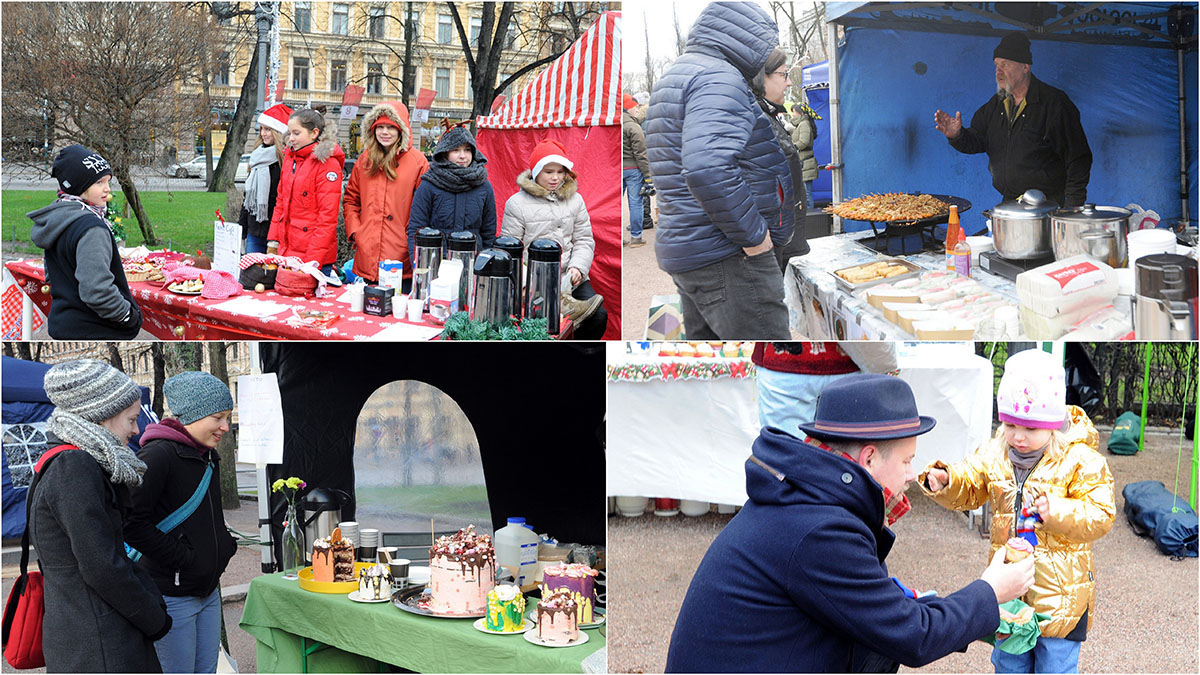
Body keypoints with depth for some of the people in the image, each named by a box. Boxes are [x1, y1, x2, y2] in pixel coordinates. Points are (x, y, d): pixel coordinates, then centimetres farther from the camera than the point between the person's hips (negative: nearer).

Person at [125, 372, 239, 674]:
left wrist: (225, 545, 9)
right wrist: (184, 560, -17)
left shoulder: (208, 456, 12)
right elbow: (133, 523, -22)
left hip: (207, 590, 9)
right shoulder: (158, 455, -16)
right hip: (172, 595, -9)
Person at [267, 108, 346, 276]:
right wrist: (273, 240, 10)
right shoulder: (290, 157, 12)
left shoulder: (328, 164, -11)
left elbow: (327, 216, -14)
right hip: (287, 252, 7)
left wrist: (314, 260, -18)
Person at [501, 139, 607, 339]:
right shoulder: (516, 204, 3)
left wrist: (577, 267, -8)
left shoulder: (575, 200, 14)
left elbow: (584, 240, 13)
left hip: (570, 278, 3)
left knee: (598, 316, -17)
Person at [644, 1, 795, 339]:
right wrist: (753, 236, -20)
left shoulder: (675, 79, 20)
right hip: (727, 257, -10)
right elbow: (708, 169, -30)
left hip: (689, 252, 10)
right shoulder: (719, 79, -14)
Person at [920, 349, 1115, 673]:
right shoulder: (994, 454, 1)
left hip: (1059, 593, -4)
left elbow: (1101, 516, -15)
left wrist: (1058, 512, -30)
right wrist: (944, 481, -13)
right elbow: (967, 489, 8)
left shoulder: (1080, 461, -13)